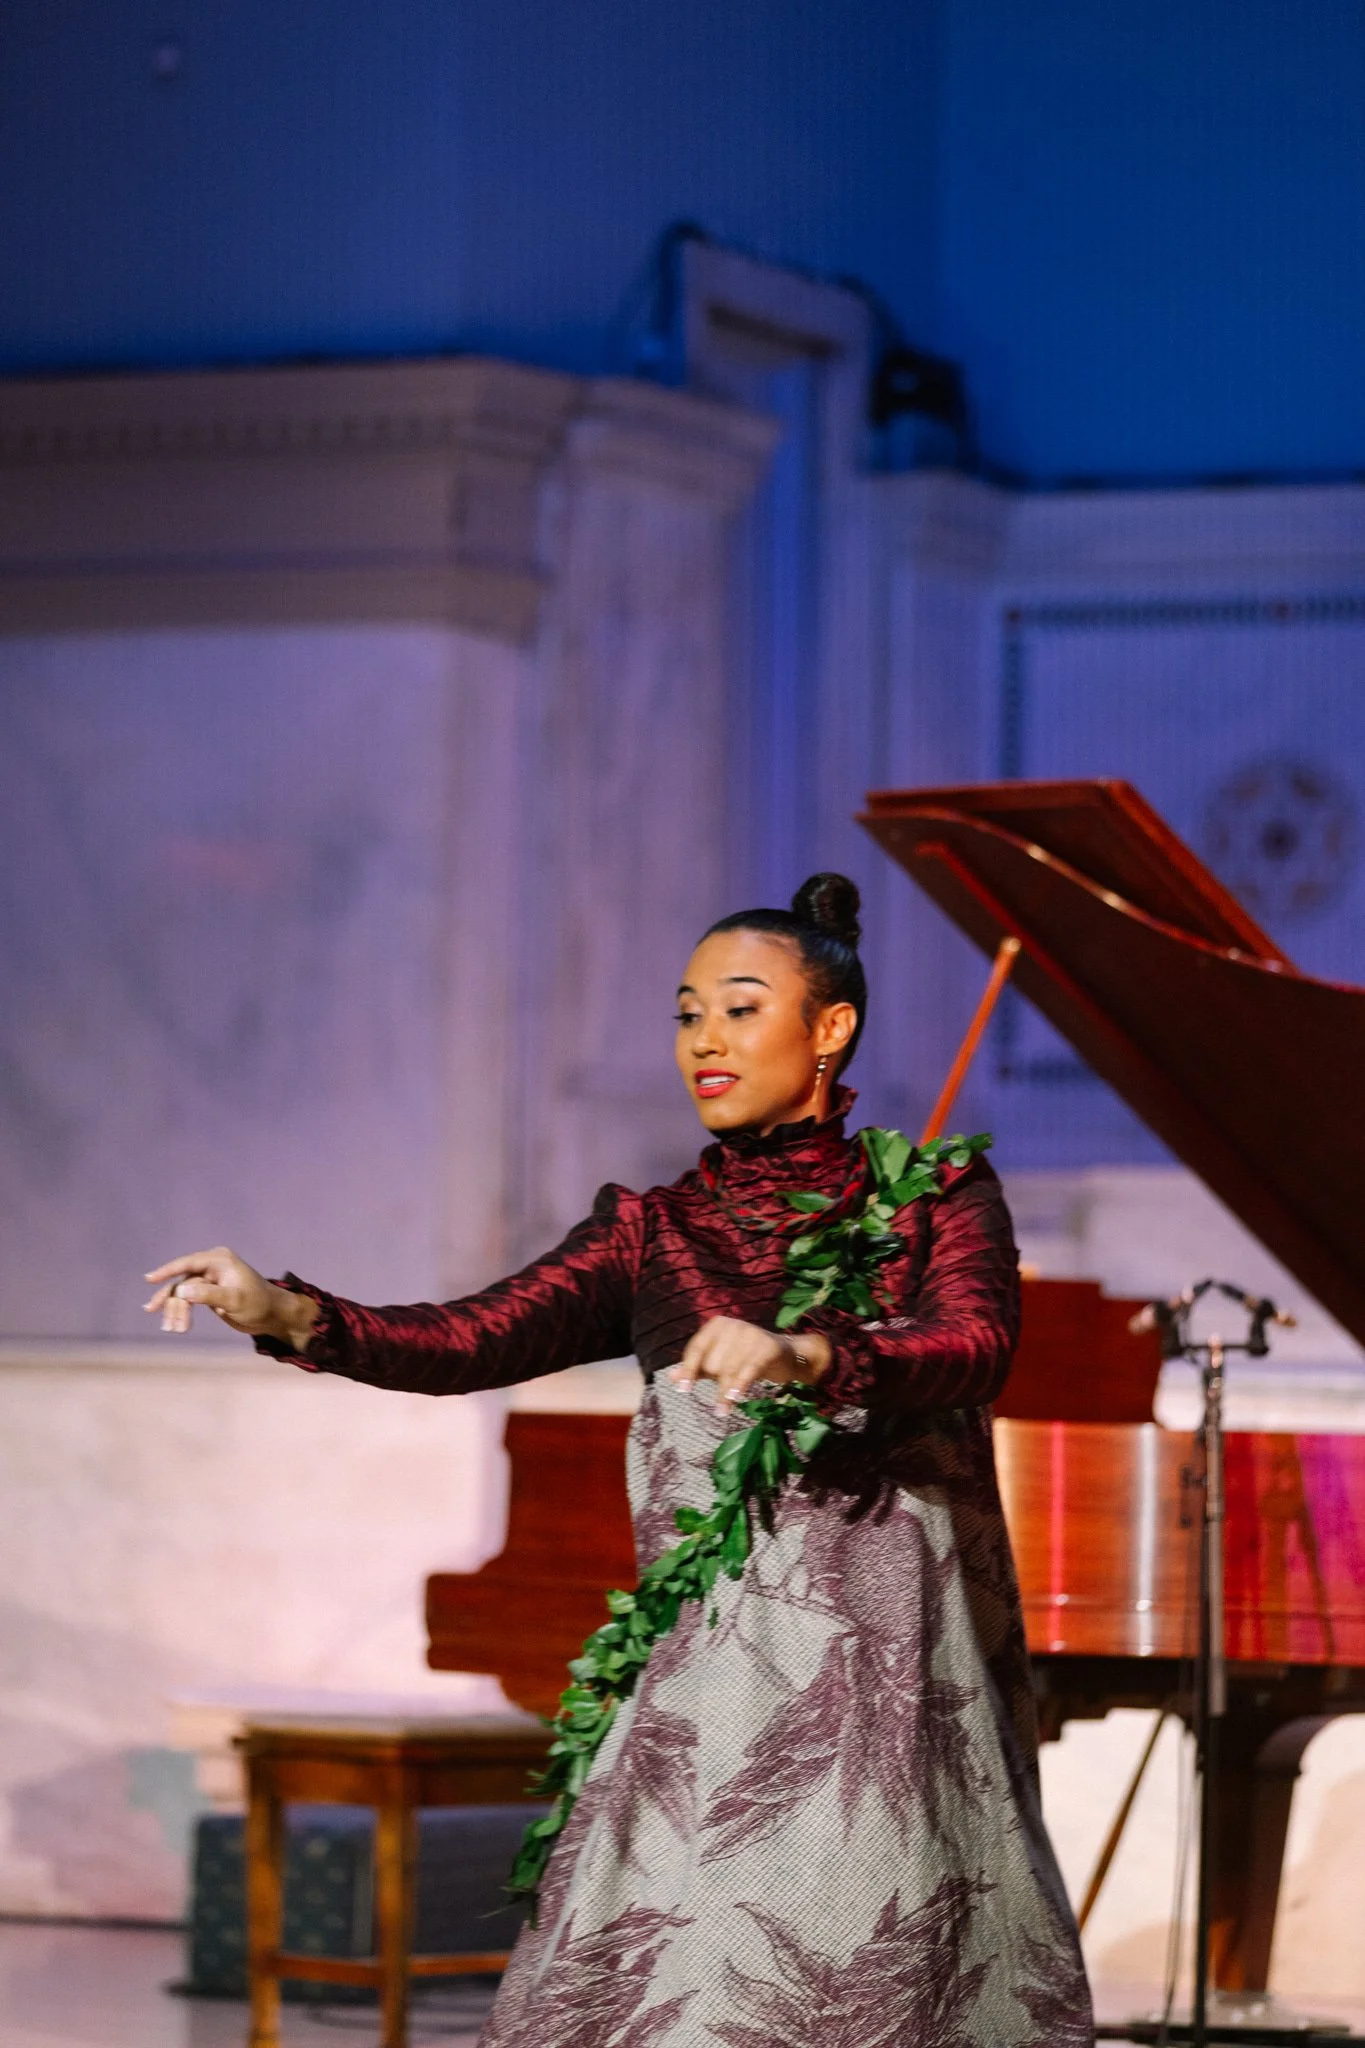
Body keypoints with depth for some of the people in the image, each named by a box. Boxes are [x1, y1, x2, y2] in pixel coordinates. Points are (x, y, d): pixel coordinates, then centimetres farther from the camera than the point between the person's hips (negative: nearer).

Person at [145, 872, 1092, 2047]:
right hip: (714, 1677, 2)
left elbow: (977, 1352, -15)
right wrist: (287, 1315, -20)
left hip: (892, 1676, -2)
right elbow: (472, 1342, -3)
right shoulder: (654, 1233, 12)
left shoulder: (937, 1202, 5)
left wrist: (803, 1355, -34)